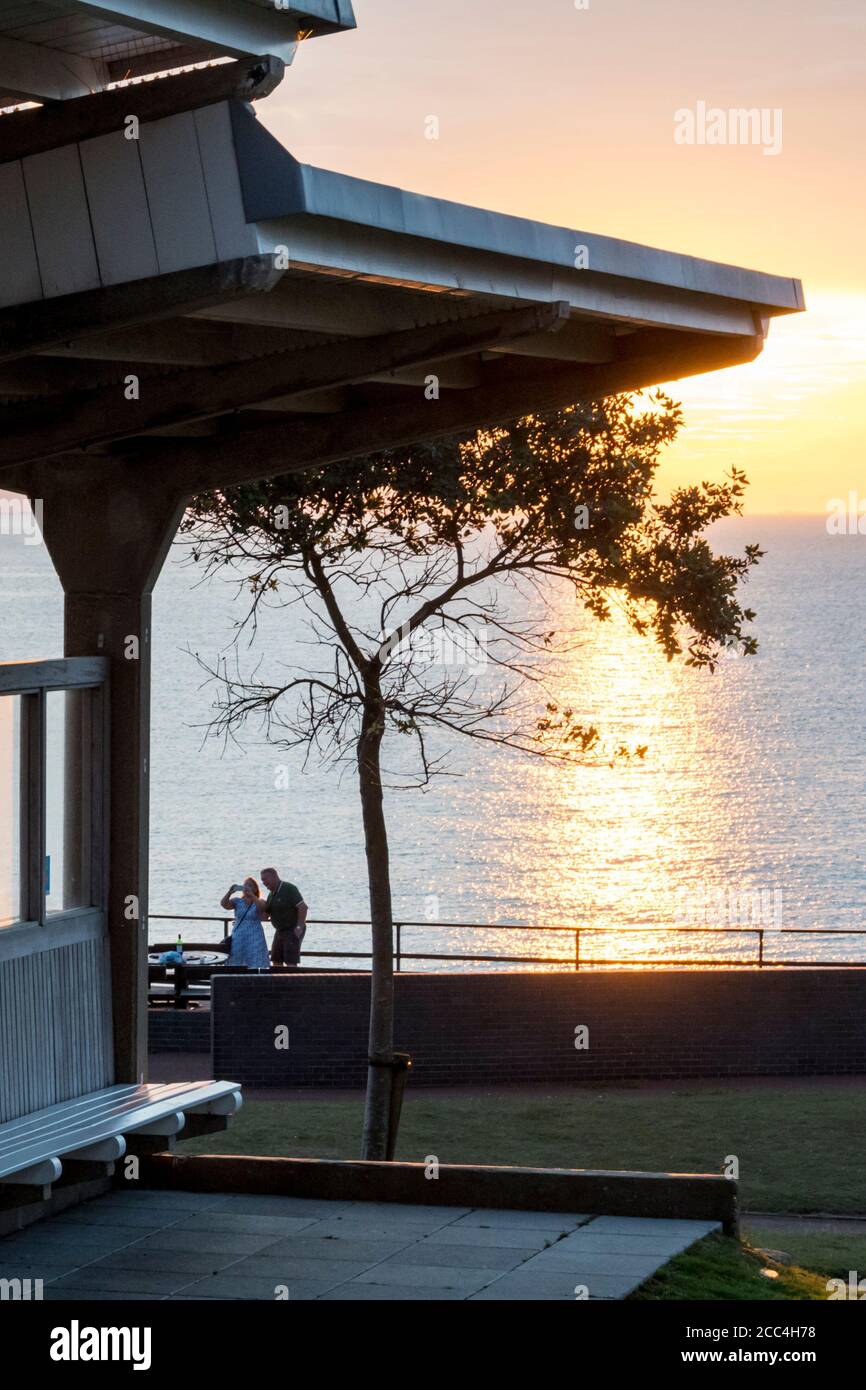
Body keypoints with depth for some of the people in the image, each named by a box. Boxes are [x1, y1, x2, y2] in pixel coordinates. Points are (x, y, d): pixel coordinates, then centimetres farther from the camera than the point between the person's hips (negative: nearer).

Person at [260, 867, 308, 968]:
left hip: (293, 931, -9)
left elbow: (303, 907, -22)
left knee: (290, 963, -13)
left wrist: (299, 927, -24)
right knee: (276, 961, 6)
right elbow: (265, 915, 13)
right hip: (280, 931, 9)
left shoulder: (289, 889, -16)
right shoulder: (271, 894, 10)